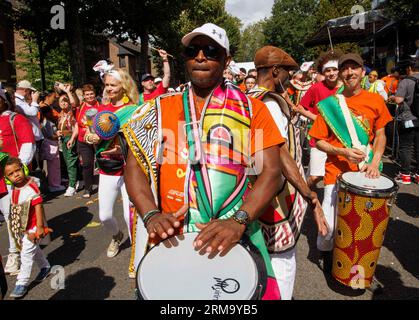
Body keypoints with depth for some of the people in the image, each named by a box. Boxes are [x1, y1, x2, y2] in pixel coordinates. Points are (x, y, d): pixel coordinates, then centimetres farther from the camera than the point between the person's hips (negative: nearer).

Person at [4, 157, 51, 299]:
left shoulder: (31, 187, -23)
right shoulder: (14, 189, -2)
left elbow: (38, 207, -21)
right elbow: (15, 208, 9)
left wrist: (40, 227, -20)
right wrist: (15, 225, 11)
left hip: (32, 227, -7)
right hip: (21, 227, 7)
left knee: (26, 253, -1)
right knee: (33, 249, 23)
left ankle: (22, 283, 12)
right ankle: (45, 267, 44)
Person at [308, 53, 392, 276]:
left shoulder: (376, 101, 4)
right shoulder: (329, 104, -3)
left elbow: (380, 135, 11)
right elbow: (318, 141, -1)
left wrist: (375, 162, -5)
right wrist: (343, 152, -17)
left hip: (366, 171, 2)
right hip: (337, 172, -2)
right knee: (329, 225, -3)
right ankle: (325, 252, 29)